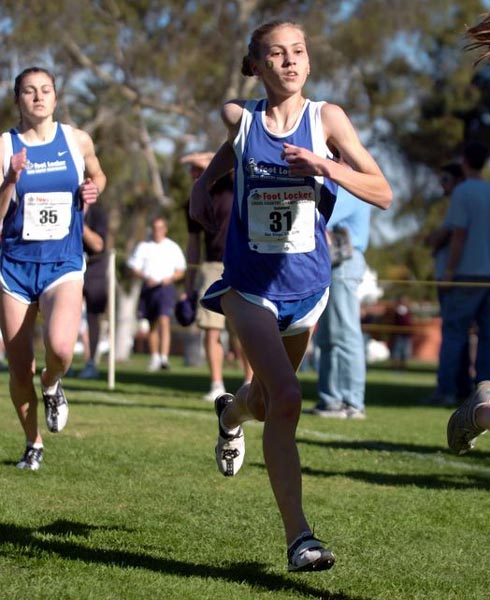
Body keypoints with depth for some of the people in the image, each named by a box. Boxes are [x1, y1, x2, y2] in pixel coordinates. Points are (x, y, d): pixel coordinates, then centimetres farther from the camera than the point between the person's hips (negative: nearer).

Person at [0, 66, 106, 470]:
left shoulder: (77, 141, 2)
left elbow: (97, 175, 23)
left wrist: (93, 189, 1)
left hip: (63, 265, 0)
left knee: (60, 347, -27)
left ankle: (52, 385, 9)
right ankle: (33, 444, 27)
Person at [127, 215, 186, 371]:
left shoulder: (173, 247, 7)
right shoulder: (143, 246, 8)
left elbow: (181, 271, 10)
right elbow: (134, 268, 5)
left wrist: (170, 278, -10)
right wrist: (146, 278, -13)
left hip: (166, 287, -2)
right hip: (149, 287, 2)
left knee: (164, 320, -19)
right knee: (152, 324, 10)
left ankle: (164, 357, -27)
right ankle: (154, 357, 24)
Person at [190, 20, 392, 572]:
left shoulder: (326, 119, -8)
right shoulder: (240, 118, -4)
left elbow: (382, 194, -15)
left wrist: (329, 168, -29)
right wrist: (204, 181, 16)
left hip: (305, 284, 2)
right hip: (250, 284, -2)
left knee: (266, 403, 21)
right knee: (285, 399, -20)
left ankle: (230, 413, 60)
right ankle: (298, 538, -16)